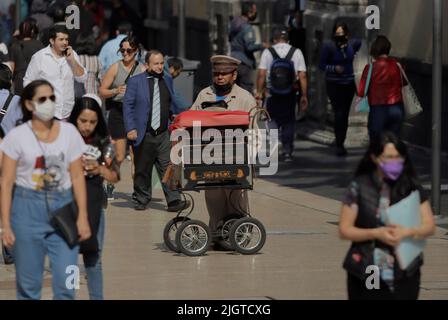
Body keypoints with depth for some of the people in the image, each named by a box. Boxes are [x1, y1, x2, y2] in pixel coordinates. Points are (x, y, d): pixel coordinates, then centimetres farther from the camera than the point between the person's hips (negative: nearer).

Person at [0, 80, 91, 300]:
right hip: (28, 207, -1)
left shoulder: (69, 132, 3)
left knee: (66, 282, -5)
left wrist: (82, 216, -3)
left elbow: (77, 176, 4)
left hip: (63, 207, 1)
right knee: (28, 283, 4)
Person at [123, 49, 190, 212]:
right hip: (143, 135, -2)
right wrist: (131, 128, -10)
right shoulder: (135, 81, 0)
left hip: (164, 134, 2)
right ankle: (141, 200, 21)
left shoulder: (167, 80, 13)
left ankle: (174, 201, -10)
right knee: (142, 170, 7)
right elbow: (127, 105, -3)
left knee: (168, 168, -8)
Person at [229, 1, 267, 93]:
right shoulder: (247, 28, -18)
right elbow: (250, 46, -24)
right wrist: (262, 45, -10)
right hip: (244, 63, -9)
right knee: (247, 90, -5)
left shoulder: (234, 23, 9)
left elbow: (230, 38, 23)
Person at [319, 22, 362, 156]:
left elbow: (359, 43, 24)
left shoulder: (352, 44, -1)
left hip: (349, 84, 4)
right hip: (334, 85, -4)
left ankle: (341, 144, 17)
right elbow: (322, 65, -8)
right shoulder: (329, 47, -12)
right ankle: (339, 145, -9)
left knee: (345, 115, 7)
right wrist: (334, 68, -22)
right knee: (339, 114, -13)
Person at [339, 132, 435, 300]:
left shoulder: (412, 188, 3)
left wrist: (408, 232, -20)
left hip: (404, 277, 1)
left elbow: (429, 226, 1)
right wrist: (375, 233, -17)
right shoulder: (359, 188, -2)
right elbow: (344, 230, -2)